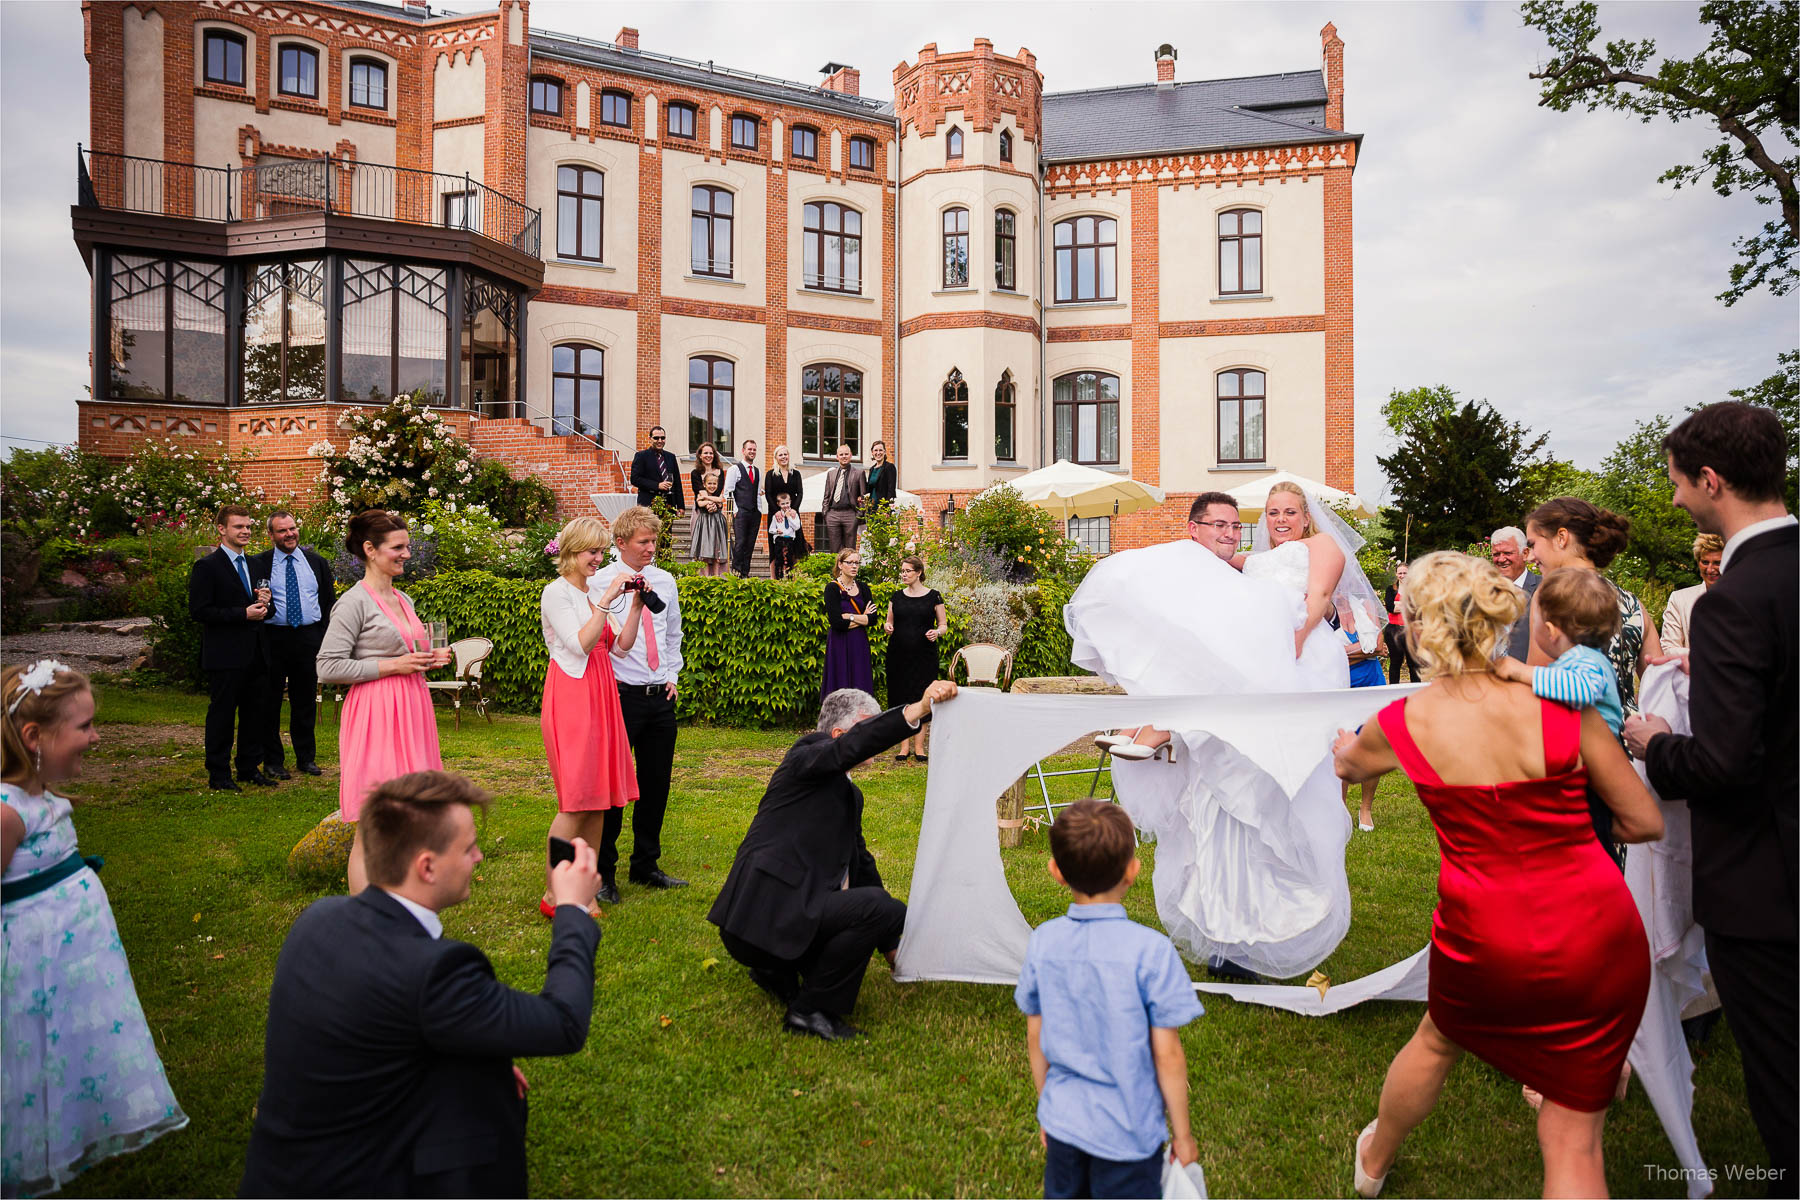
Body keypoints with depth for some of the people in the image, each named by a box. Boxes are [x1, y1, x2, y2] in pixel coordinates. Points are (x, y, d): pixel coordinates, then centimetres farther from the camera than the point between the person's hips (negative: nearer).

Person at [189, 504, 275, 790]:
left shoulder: (254, 564, 16)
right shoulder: (207, 567, -7)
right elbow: (199, 611, -14)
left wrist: (264, 603, 0)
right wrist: (243, 614, -19)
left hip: (255, 654, 7)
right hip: (225, 656, -7)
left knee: (255, 713, 12)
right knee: (222, 714, 1)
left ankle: (249, 767, 24)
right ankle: (218, 775, 11)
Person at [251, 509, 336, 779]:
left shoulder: (317, 562, 9)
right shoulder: (259, 564, 0)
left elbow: (329, 602, 10)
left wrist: (325, 639, 4)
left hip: (309, 638, 2)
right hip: (274, 638, -2)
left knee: (306, 701, 10)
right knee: (270, 702, 4)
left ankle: (306, 758, 20)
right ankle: (272, 761, 15)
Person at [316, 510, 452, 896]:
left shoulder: (403, 599, 15)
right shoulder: (354, 602, -9)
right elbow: (328, 667, -14)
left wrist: (427, 660, 8)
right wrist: (392, 665, -15)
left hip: (410, 711, 8)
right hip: (375, 715, -8)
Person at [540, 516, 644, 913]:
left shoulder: (592, 593, 18)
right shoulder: (557, 592, -5)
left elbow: (621, 646, 12)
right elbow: (580, 644, -16)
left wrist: (635, 605, 3)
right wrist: (607, 600, -17)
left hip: (599, 696, 8)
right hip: (570, 698, -8)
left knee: (600, 797, 8)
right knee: (576, 800, -8)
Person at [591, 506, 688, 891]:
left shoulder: (664, 581, 9)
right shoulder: (599, 583, -7)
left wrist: (673, 675, 13)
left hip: (662, 698, 5)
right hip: (622, 696, -5)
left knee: (657, 784, 12)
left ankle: (646, 866, 27)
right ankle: (602, 871, 16)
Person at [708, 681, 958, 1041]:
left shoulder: (849, 793, 20)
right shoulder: (808, 753, -4)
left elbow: (861, 863, 24)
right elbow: (854, 745, -28)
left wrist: (891, 946, 25)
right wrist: (917, 710, -37)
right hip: (762, 915, -10)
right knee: (881, 907, -22)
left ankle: (779, 971, 17)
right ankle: (811, 1010, -8)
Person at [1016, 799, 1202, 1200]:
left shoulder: (1043, 942, -9)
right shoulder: (1151, 950, -21)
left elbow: (1035, 1038, 2)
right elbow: (1167, 1055, -14)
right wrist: (1182, 1132, 1)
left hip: (1062, 1123, 4)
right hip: (1128, 1133, -3)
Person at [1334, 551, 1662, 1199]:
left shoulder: (1403, 723, -9)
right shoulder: (1562, 704, -10)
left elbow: (1348, 765, 15)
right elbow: (1646, 822, -2)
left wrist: (1341, 742, 39)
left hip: (1486, 938, 1)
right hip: (1598, 939, 0)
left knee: (1438, 1042, 31)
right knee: (1573, 1136, 13)